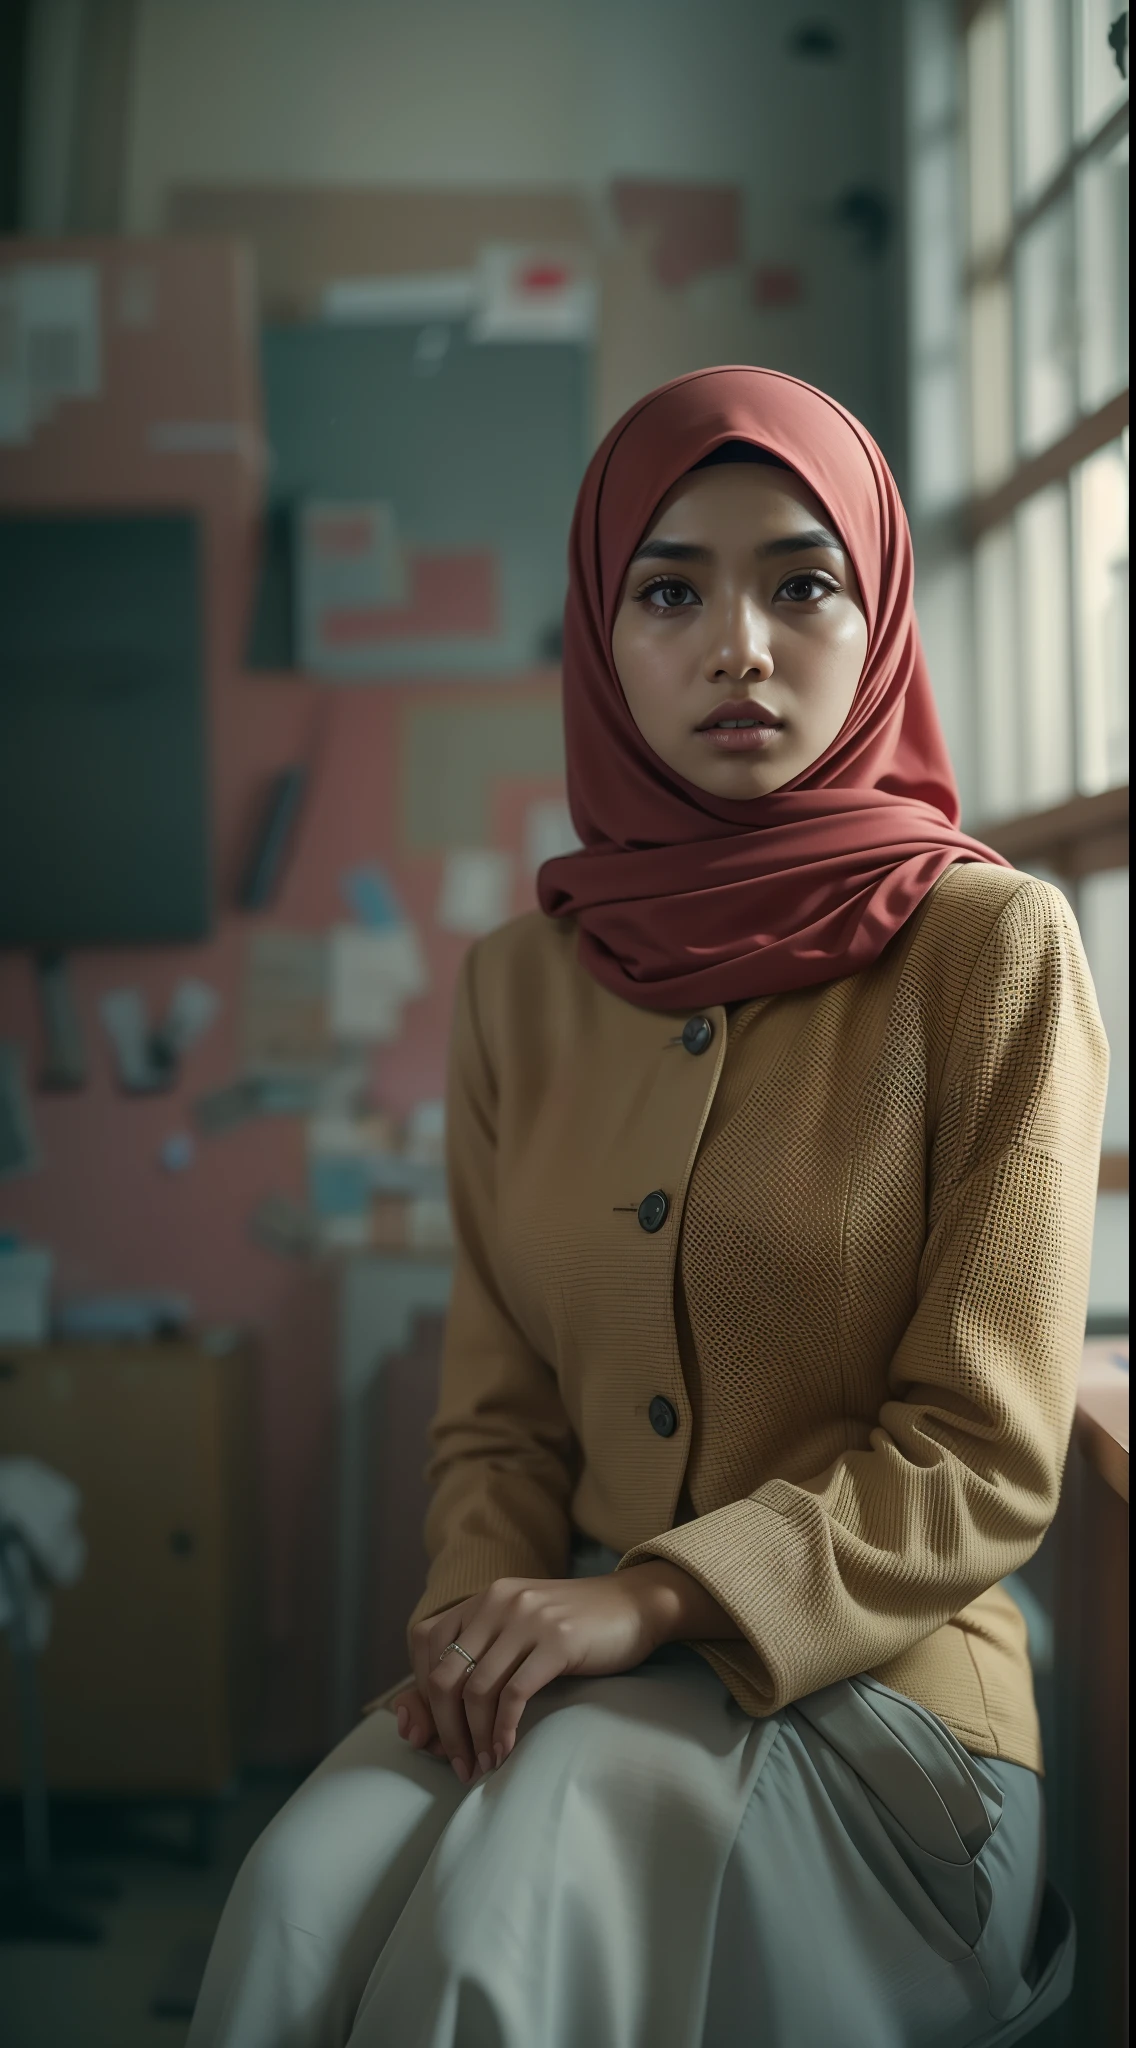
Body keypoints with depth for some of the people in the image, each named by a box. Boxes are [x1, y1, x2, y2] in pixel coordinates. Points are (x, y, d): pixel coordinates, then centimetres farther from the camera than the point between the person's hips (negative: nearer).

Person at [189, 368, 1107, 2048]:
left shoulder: (992, 948, -5)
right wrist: (484, 1623, -9)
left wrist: (648, 1598, -19)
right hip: (574, 1672, 4)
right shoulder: (520, 983, 9)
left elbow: (984, 1460, -8)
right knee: (302, 1899, -27)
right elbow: (499, 1406, 11)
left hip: (867, 1689, -3)